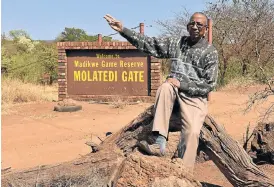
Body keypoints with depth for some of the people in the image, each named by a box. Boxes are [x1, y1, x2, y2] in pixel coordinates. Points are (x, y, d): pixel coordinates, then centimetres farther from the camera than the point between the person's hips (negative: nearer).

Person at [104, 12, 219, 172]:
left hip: (195, 96, -2)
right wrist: (123, 30, -11)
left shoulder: (210, 52, -4)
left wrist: (181, 84, -18)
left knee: (192, 132, -25)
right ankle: (159, 142, -35)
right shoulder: (176, 42, 5)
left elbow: (209, 84, -9)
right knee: (165, 87, -33)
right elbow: (150, 44, -2)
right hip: (175, 91, 3)